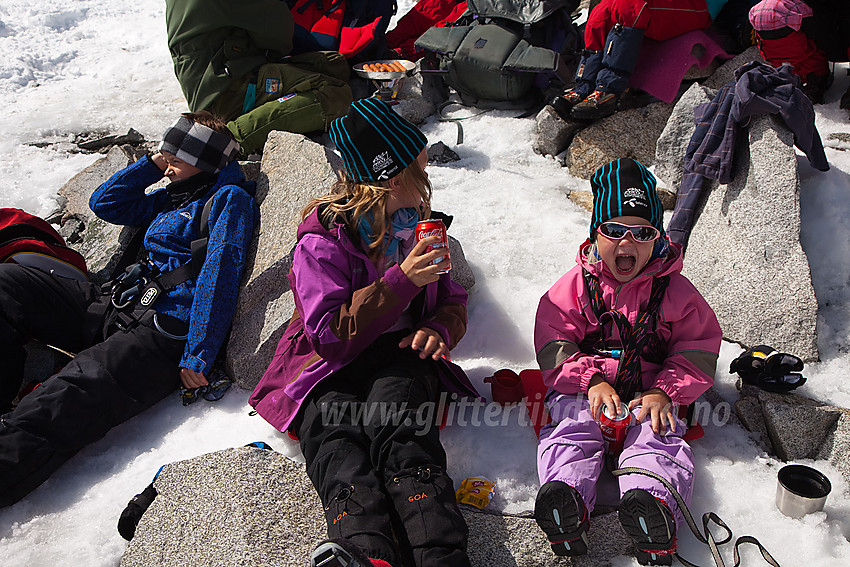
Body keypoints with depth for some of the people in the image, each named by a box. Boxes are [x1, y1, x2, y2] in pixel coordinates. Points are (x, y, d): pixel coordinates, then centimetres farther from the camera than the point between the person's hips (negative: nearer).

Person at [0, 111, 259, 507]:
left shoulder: (230, 197, -2)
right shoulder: (172, 198, 25)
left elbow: (219, 271, -15)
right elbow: (105, 202, 31)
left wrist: (198, 355, -25)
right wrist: (153, 163, 19)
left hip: (166, 334, -9)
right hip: (120, 309, 9)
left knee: (60, 408, -31)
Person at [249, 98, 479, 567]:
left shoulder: (418, 222, 16)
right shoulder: (323, 239, -3)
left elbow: (452, 302, 22)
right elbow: (331, 332, -11)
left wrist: (438, 329, -3)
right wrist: (401, 281, -18)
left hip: (400, 356, 2)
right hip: (328, 367, -2)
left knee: (397, 439, -33)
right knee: (343, 460, -34)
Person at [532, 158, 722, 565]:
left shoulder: (674, 290, 7)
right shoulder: (576, 285, 5)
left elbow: (699, 349, 6)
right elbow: (553, 344, -1)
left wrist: (665, 391, -11)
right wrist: (592, 380, -17)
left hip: (648, 395, 0)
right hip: (583, 392, 0)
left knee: (658, 439, -28)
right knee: (570, 431, -28)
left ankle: (653, 501, -53)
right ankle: (565, 493, -51)